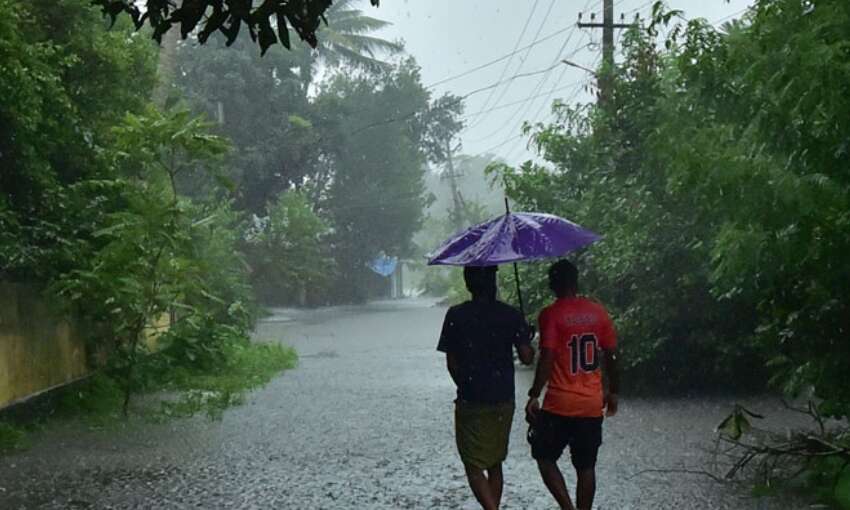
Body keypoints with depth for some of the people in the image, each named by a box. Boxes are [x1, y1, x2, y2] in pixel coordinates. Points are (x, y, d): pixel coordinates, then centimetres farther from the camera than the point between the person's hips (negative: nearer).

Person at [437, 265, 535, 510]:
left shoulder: (456, 315, -8)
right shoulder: (511, 315, -4)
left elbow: (452, 364, -4)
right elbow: (526, 357, -6)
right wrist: (527, 338, 15)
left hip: (471, 403, -3)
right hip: (503, 401, 3)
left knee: (474, 466, 2)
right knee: (495, 464, 18)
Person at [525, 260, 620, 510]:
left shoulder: (551, 314, -10)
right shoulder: (598, 311, 3)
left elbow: (547, 359, -17)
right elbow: (611, 356, 7)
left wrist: (534, 396, -12)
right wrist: (613, 392, 18)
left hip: (559, 404, -4)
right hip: (592, 405, 4)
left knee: (545, 458, 11)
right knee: (586, 467, 12)